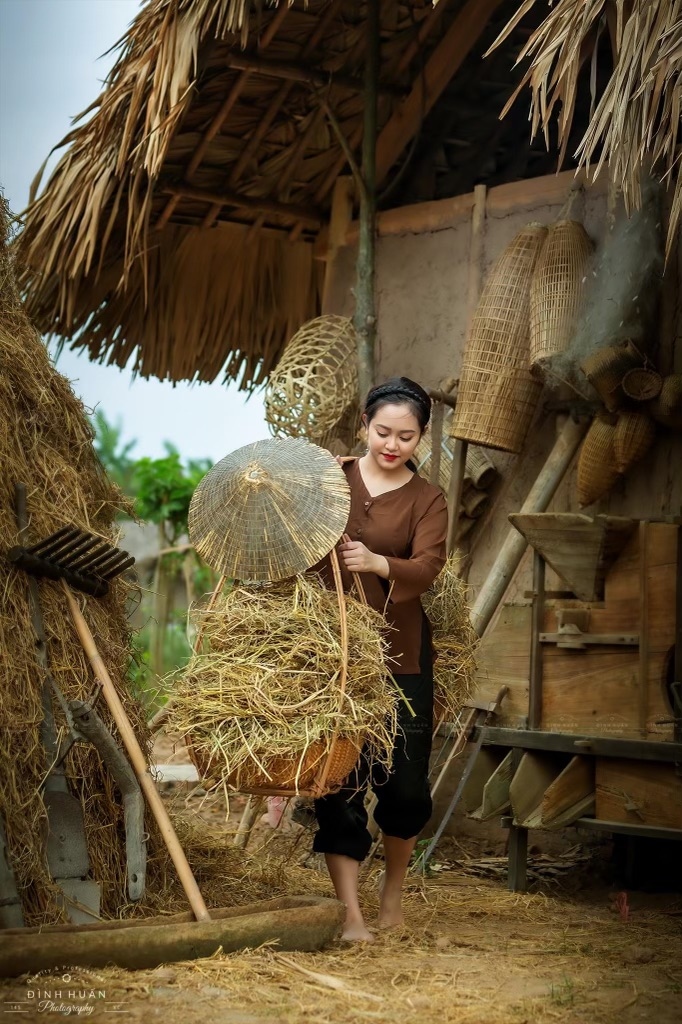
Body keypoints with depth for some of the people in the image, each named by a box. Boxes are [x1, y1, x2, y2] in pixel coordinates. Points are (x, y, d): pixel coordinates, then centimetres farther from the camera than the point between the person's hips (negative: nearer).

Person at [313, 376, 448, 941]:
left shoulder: (427, 501, 2)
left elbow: (426, 568, -14)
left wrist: (379, 564, -34)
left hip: (399, 655, 0)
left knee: (405, 782, -1)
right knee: (340, 777, -3)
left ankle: (394, 890, 25)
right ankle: (349, 912, 3)